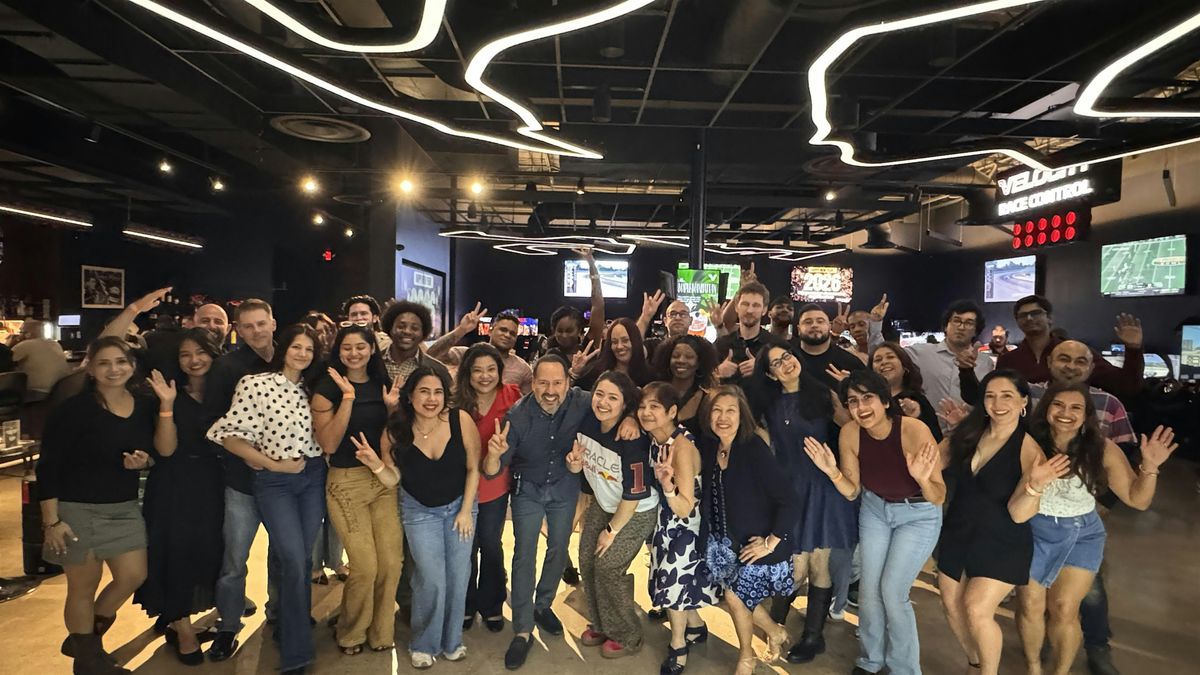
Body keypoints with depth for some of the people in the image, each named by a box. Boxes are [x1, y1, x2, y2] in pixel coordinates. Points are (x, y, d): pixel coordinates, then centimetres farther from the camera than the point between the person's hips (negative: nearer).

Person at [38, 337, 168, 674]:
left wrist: (167, 404, -19)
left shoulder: (145, 405, 0)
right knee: (83, 587, 9)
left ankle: (84, 638, 37)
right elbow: (48, 467, -13)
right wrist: (52, 521, -15)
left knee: (133, 577, 12)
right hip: (78, 510, -5)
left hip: (124, 508, 6)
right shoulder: (73, 409, -15)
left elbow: (165, 449, -9)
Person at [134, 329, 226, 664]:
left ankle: (180, 618, 27)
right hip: (175, 484, -2)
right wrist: (167, 404, -20)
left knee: (210, 549, 6)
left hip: (212, 482, 3)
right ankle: (182, 626, 17)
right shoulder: (173, 393, -4)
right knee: (177, 551, 1)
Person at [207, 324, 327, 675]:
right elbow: (229, 435, -11)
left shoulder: (311, 388, 7)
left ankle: (291, 622, 34)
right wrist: (273, 464, -12)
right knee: (293, 561, -9)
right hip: (274, 482, -4)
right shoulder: (254, 384, -8)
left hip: (314, 476, 5)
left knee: (304, 559, 12)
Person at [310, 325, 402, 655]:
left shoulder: (382, 384, 6)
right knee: (365, 566, -7)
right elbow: (328, 444, -15)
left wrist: (392, 407, -7)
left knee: (391, 562, 1)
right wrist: (348, 397, -21)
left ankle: (380, 631, 26)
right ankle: (351, 634, 21)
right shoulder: (327, 387, -6)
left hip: (383, 480, 4)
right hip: (346, 483, -4)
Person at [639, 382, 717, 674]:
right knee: (676, 578, 21)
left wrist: (668, 487, -50)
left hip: (687, 526, -7)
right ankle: (696, 627, 48)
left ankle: (678, 646, 35)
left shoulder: (682, 446, -34)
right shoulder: (654, 436, -13)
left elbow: (685, 510, -34)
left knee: (674, 578, 9)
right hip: (666, 519, 7)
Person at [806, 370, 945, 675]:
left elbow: (939, 498, -21)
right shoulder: (849, 434, -20)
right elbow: (852, 492, -7)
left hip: (919, 515, -3)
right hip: (875, 510, 4)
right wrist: (832, 471, -25)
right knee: (868, 589, 5)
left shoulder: (914, 431, -31)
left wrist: (922, 479, -42)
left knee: (892, 592, -6)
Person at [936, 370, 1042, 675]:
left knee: (977, 610, -13)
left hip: (1002, 544, -5)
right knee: (952, 606, 13)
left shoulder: (1029, 450, -15)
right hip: (957, 534, 5)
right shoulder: (966, 434, -3)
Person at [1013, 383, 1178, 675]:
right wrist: (1033, 486, -46)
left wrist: (1149, 467, -23)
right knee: (1030, 605, 7)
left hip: (1082, 534, 1)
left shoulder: (1101, 449, -13)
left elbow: (1138, 500, -6)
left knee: (1065, 609, 3)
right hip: (1033, 531, -1)